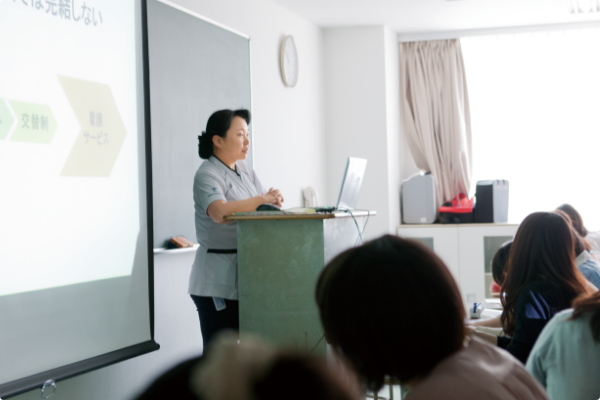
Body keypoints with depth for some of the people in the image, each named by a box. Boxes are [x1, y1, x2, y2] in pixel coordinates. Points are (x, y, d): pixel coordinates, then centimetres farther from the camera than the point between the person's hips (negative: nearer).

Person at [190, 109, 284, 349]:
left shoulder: (245, 170, 16)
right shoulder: (207, 175, -10)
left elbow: (264, 206, 11)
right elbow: (219, 212, -28)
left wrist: (272, 202, -12)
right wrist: (261, 200, -20)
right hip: (218, 282, -8)